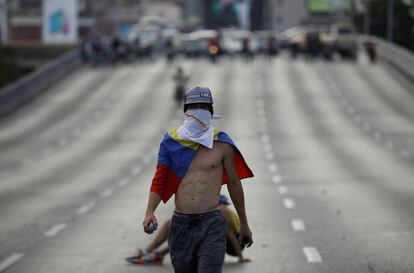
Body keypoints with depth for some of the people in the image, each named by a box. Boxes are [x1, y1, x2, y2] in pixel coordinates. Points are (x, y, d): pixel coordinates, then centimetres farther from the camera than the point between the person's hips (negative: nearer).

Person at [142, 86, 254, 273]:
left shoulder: (221, 144, 3)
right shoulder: (171, 142, 6)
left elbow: (234, 184, 12)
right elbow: (159, 181, 8)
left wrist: (244, 224, 18)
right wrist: (150, 212, -10)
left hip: (211, 224, -3)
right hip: (180, 223, 3)